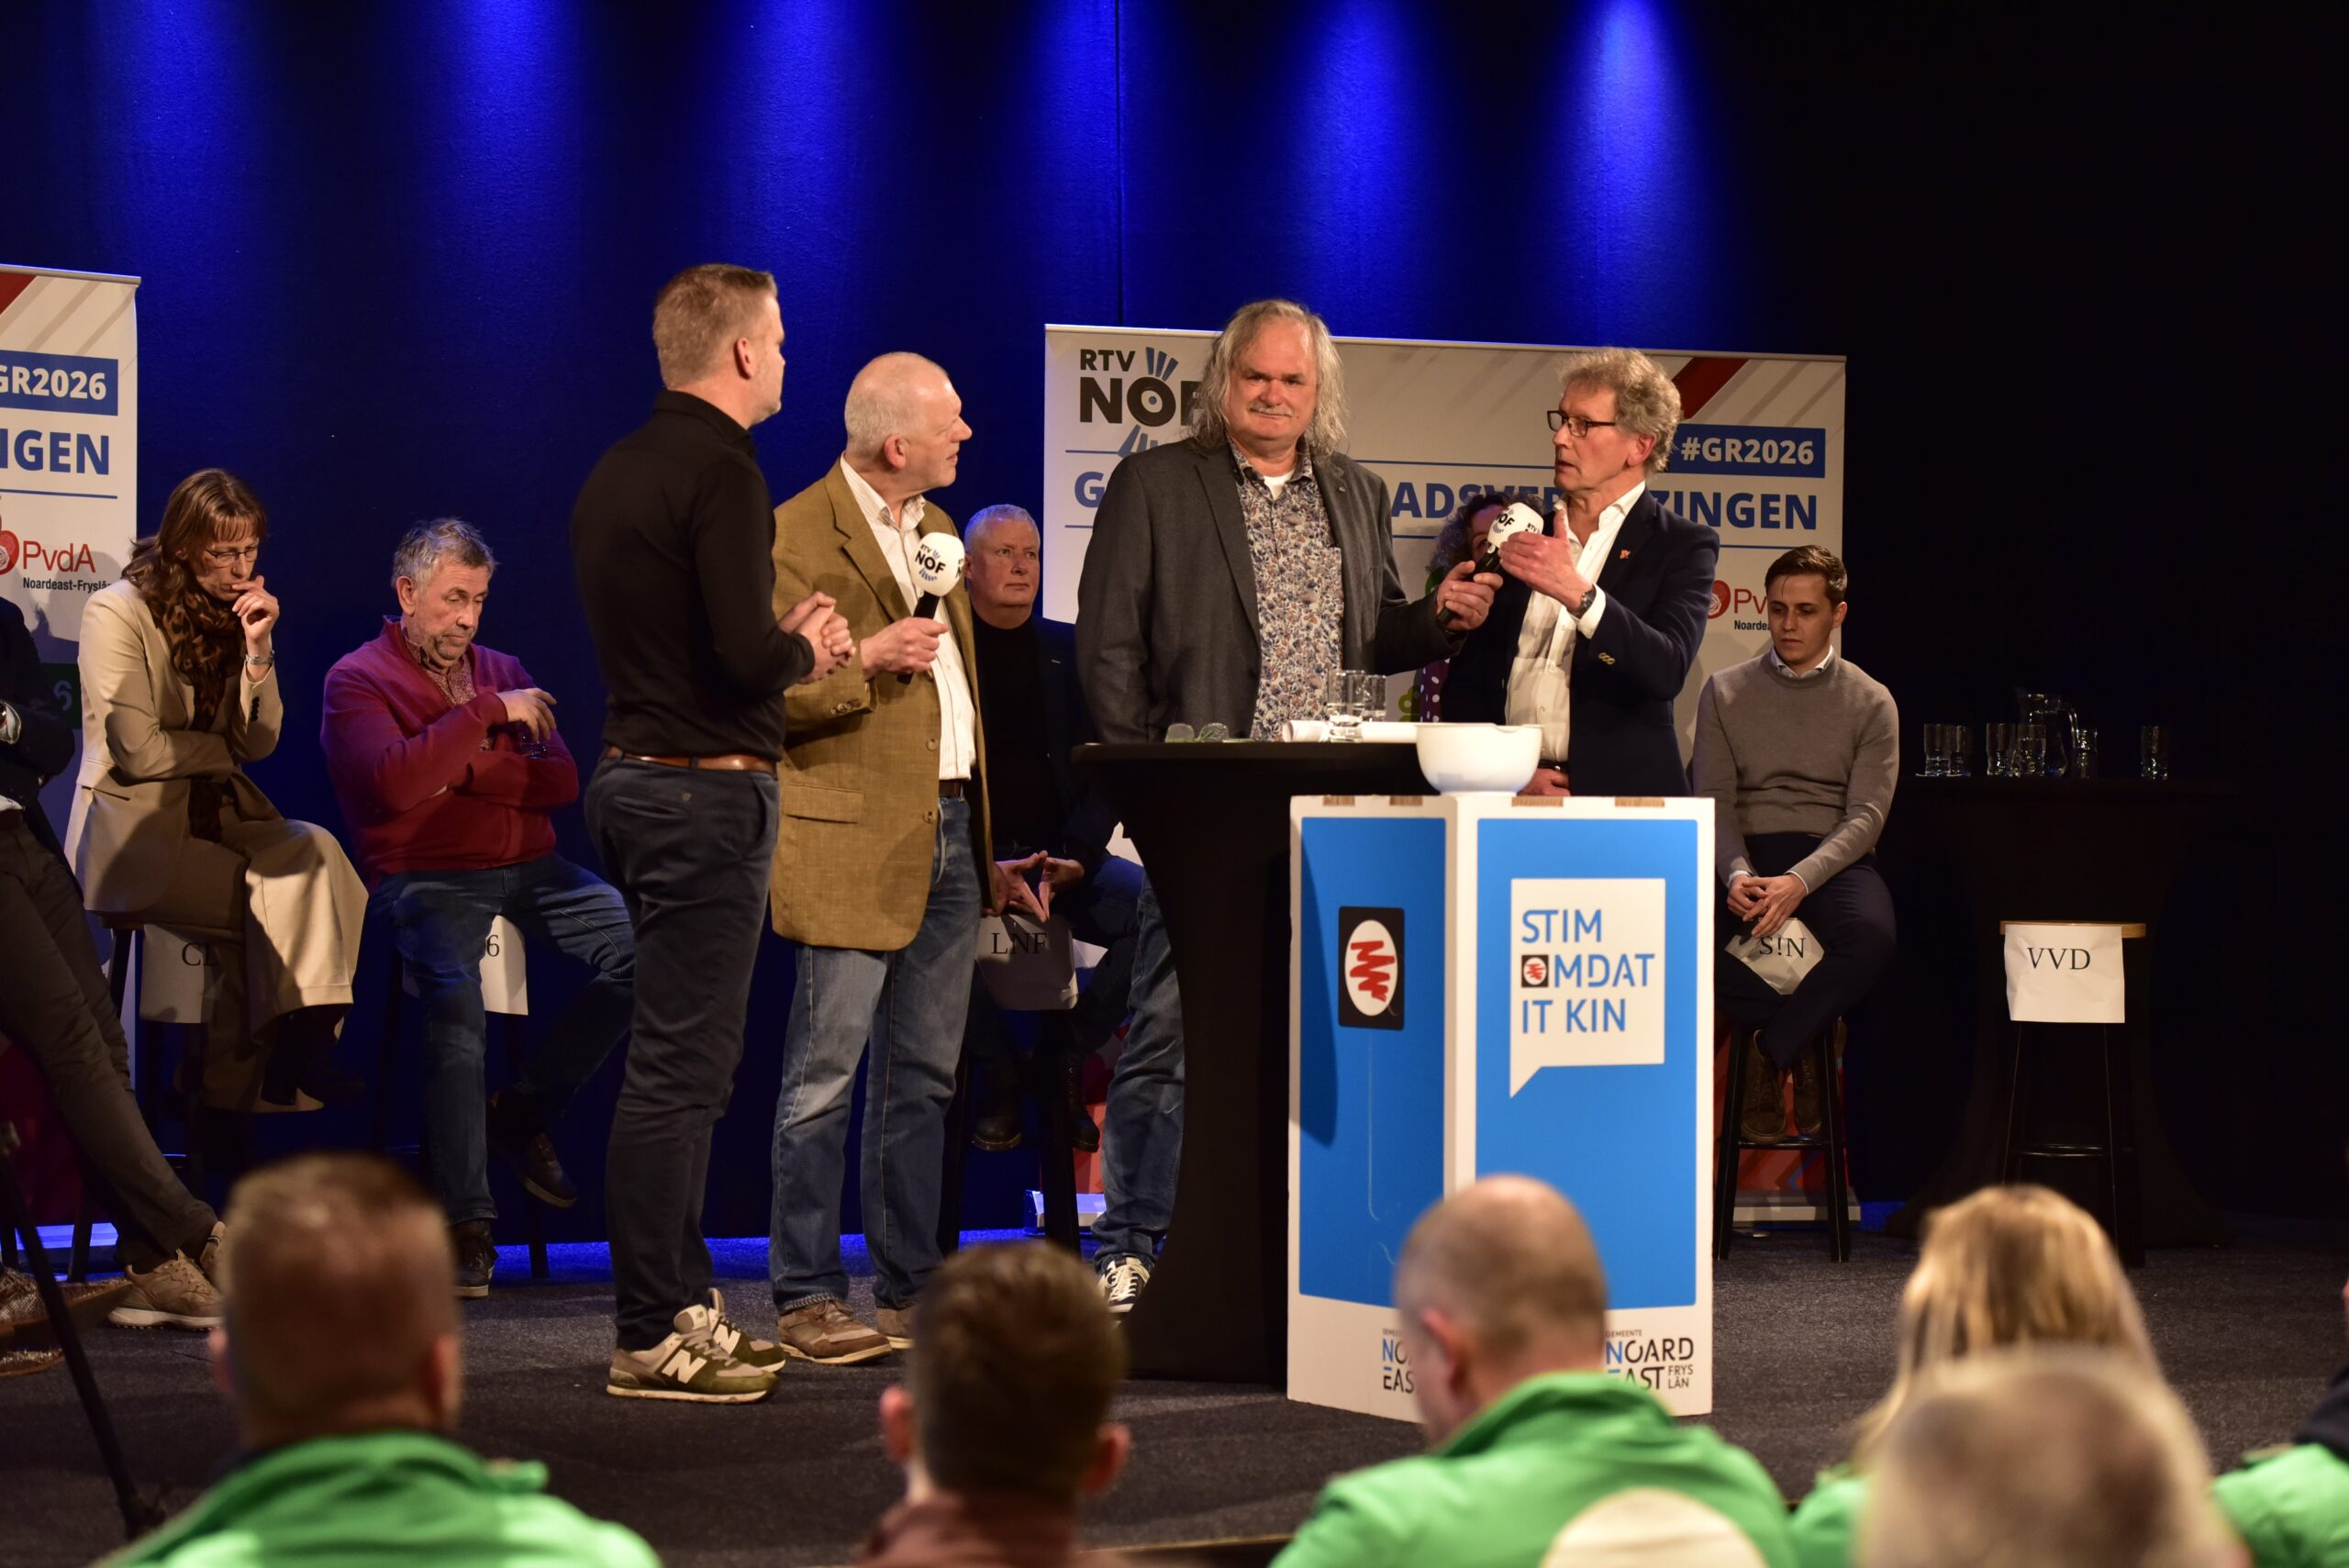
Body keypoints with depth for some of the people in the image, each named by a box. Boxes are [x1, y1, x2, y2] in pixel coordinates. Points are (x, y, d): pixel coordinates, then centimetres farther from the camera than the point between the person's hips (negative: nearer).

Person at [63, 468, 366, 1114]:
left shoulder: (231, 614, 13)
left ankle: (310, 1047, -26)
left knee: (319, 851, -24)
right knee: (278, 895, -27)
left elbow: (260, 741, 6)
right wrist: (224, 752, 0)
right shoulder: (117, 613, -7)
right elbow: (138, 751, -14)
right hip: (133, 833, -6)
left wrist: (258, 650, -6)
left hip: (216, 816, 6)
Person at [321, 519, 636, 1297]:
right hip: (425, 877, -5)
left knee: (642, 945, -20)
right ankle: (465, 1224, -28)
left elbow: (562, 782, 7)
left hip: (528, 868, 5)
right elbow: (394, 783, -17)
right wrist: (488, 715, -13)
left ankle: (521, 1112, -2)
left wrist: (465, 771, -7)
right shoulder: (358, 679, 3)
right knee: (456, 999, -34)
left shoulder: (502, 672, 20)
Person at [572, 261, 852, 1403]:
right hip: (705, 790, -10)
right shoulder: (719, 467, -14)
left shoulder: (616, 472, 15)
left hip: (633, 781, 10)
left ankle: (684, 1304, 23)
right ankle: (652, 1339, -3)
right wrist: (804, 648, -2)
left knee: (679, 1060, 16)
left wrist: (779, 642, 16)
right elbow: (745, 655, -22)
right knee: (678, 1065, -6)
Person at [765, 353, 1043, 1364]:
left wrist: (986, 842, 22)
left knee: (923, 1080, 11)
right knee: (824, 1078, -5)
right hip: (852, 843, -8)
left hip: (949, 831, 8)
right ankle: (806, 1301, 0)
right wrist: (864, 660, -22)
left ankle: (910, 1293, 17)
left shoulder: (935, 530, 18)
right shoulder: (795, 535, -10)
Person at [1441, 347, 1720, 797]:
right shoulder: (1524, 537, 13)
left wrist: (1578, 593, -25)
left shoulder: (1683, 546, 2)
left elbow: (1668, 671, -14)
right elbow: (1466, 679, 13)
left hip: (1618, 794, -3)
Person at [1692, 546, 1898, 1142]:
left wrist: (1800, 880, -22)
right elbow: (1715, 801, 3)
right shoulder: (1725, 693, 11)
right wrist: (1736, 874, -19)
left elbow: (1866, 814, -4)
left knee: (1871, 936, -37)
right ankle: (1799, 1041, -13)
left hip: (1832, 857, -1)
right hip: (1747, 854, 1)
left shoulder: (1871, 703, 6)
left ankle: (1770, 1049, -16)